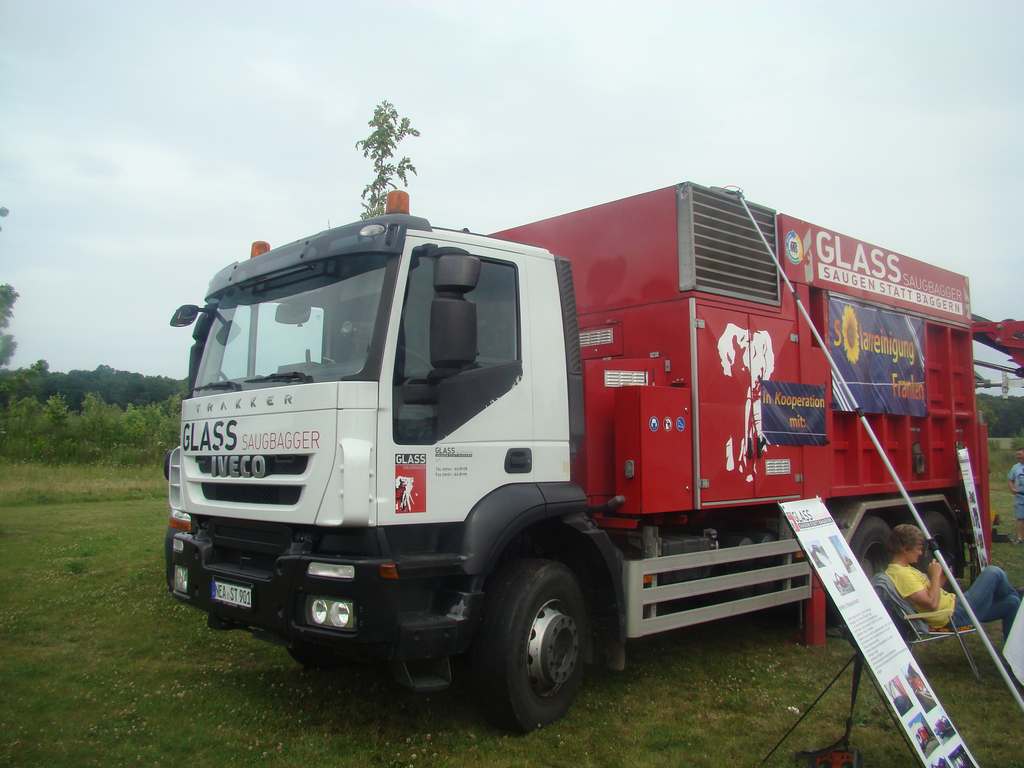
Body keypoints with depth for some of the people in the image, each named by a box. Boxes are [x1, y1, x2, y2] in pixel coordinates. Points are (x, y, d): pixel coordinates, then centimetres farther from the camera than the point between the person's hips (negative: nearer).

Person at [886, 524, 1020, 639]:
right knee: (993, 573, -2)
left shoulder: (902, 568, 10)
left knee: (1011, 603, 14)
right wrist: (935, 576, -18)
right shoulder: (901, 574, -24)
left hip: (953, 604, 10)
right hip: (954, 614, -10)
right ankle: (1016, 596, 30)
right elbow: (931, 604, -26)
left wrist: (941, 577, 2)